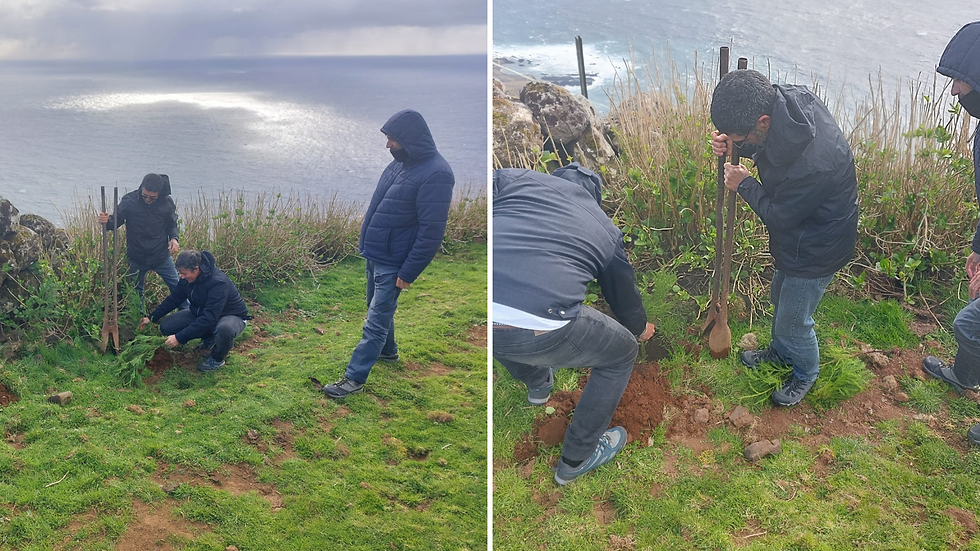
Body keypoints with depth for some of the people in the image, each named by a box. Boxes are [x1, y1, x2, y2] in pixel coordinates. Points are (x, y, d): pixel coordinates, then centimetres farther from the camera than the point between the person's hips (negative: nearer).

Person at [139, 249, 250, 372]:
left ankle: (217, 359, -9)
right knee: (166, 326, -8)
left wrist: (179, 338, -36)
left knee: (225, 329, -43)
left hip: (231, 316, -7)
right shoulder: (188, 278, -11)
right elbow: (173, 299, 7)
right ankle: (209, 339, 12)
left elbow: (208, 319, -37)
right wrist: (151, 317, 1)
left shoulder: (218, 283, -34)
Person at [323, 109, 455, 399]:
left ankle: (355, 378, 6)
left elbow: (431, 231, -23)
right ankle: (388, 351, 45)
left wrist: (408, 273, -21)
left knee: (376, 321, -2)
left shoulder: (435, 174, -23)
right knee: (378, 308, 24)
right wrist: (365, 240, 18)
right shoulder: (399, 163, 4)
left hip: (392, 264, -9)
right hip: (374, 255, 9)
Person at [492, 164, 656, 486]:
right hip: (538, 329, -2)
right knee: (622, 352, 27)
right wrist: (640, 329, 62)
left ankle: (537, 382, 64)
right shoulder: (606, 229, 24)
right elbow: (624, 294, 40)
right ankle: (576, 459, 39)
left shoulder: (514, 178, 21)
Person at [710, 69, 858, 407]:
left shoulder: (813, 164, -43)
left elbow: (778, 215, -25)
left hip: (816, 249, -8)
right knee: (780, 298, 30)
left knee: (794, 322, 13)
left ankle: (805, 374, 43)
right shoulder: (784, 97, -18)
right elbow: (767, 147, 4)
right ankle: (781, 352, 57)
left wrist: (744, 184, -11)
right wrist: (732, 145, -16)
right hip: (796, 236, 9)